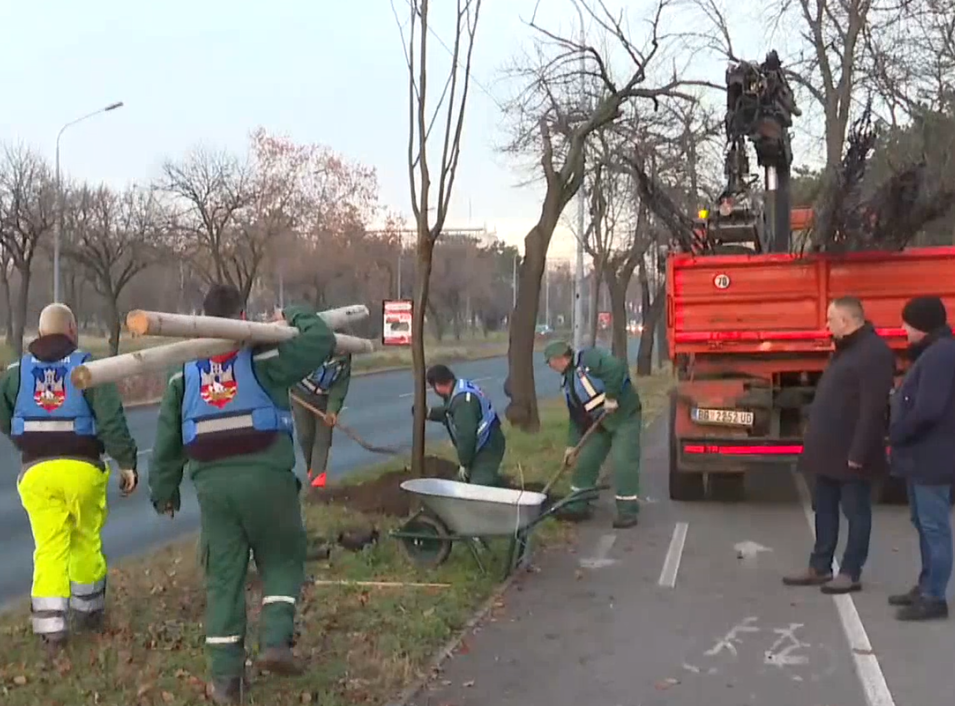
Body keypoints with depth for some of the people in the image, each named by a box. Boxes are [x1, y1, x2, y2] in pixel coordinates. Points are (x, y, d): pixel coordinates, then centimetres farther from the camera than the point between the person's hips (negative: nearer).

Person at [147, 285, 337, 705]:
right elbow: (322, 341, -3)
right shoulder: (262, 359, -1)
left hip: (212, 483, 4)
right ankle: (275, 640, -2)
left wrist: (164, 490, 23)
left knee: (223, 577, 10)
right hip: (265, 477, -3)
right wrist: (296, 318, 17)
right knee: (282, 560, 15)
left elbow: (167, 438, 15)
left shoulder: (185, 373, 12)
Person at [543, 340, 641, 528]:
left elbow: (617, 368, -32)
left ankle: (627, 512, -4)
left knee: (623, 464, -12)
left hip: (625, 417, -9)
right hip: (600, 423, 9)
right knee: (585, 461, 8)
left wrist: (611, 396, -28)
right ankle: (578, 506, 20)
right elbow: (576, 415, 13)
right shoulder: (567, 380, 10)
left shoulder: (589, 358, -17)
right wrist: (572, 443, 8)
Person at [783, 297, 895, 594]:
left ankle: (851, 573, 9)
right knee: (825, 509, 14)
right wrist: (818, 443, 18)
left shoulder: (874, 352, -17)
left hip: (850, 453, -10)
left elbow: (873, 409, -22)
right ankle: (819, 567, 23)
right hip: (829, 449, 10)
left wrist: (859, 452, -24)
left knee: (856, 513, 2)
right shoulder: (845, 349, 15)